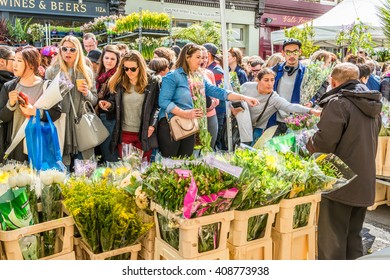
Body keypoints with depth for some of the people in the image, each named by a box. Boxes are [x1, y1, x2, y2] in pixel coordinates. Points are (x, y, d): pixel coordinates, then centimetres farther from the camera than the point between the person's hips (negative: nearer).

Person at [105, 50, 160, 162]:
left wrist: (153, 125, -11)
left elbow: (157, 106, 0)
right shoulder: (118, 82, 1)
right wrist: (109, 104, -11)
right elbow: (114, 103, 11)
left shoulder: (152, 82, -3)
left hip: (144, 133, -1)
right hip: (124, 133, 1)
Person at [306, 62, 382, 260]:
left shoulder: (338, 103, -15)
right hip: (365, 183, 8)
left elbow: (323, 143, -21)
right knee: (353, 237, 20)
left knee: (332, 241, 3)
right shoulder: (373, 104, 11)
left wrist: (307, 143, -2)